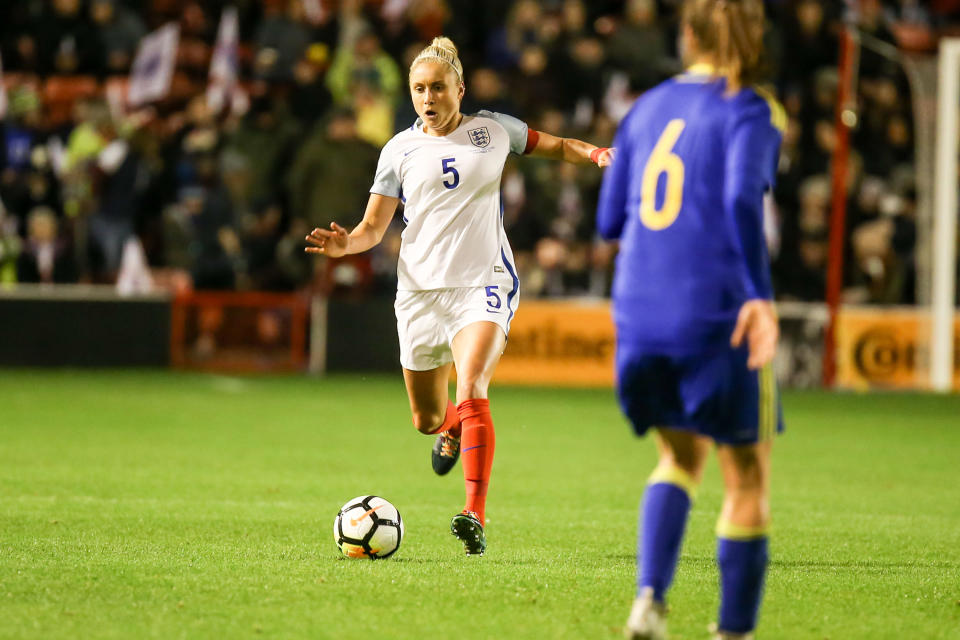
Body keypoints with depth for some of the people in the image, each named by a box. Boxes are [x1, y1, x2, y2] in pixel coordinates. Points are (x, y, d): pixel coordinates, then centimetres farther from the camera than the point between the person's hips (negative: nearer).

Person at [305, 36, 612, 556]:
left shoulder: (492, 130, 5)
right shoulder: (399, 150, 5)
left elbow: (550, 144, 22)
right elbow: (374, 226, 4)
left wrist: (593, 154, 3)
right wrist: (346, 244, -17)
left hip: (483, 283, -2)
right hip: (421, 289, 2)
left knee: (471, 392, -26)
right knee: (425, 419, 11)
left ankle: (476, 517, -30)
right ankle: (452, 430, 50)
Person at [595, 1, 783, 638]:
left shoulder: (648, 108, 13)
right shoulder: (751, 112, -3)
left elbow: (610, 220, 15)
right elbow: (743, 198, -22)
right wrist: (760, 295, -26)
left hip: (640, 314, 5)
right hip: (719, 316, -5)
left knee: (681, 457, 21)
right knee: (748, 478, 8)